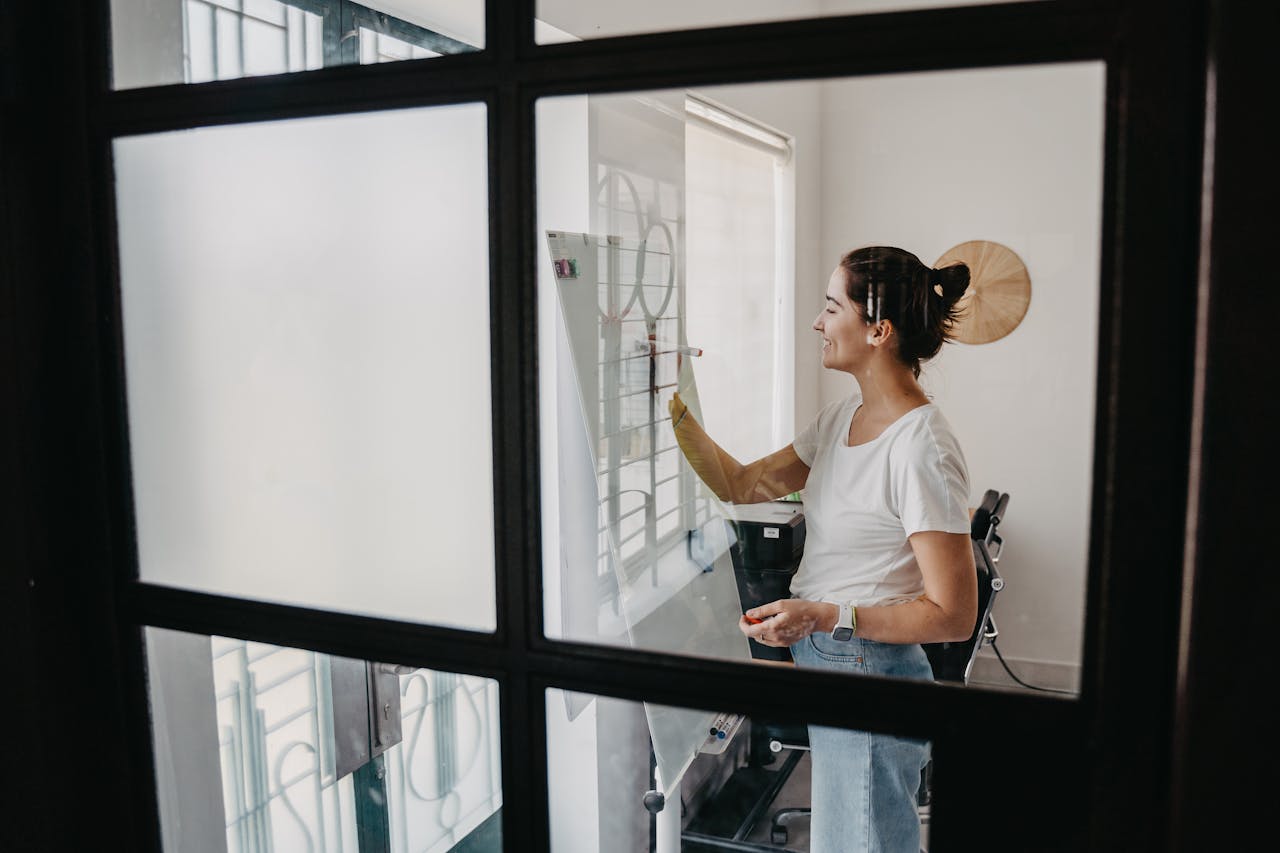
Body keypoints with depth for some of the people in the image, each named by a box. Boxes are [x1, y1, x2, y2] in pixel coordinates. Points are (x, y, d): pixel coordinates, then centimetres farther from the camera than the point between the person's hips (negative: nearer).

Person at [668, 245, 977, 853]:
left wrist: (827, 616, -26)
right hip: (819, 656, 8)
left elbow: (953, 616, -20)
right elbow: (740, 485, 11)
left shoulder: (921, 451, -22)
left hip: (870, 671, -8)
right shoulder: (842, 418, 6)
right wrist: (675, 409, 3)